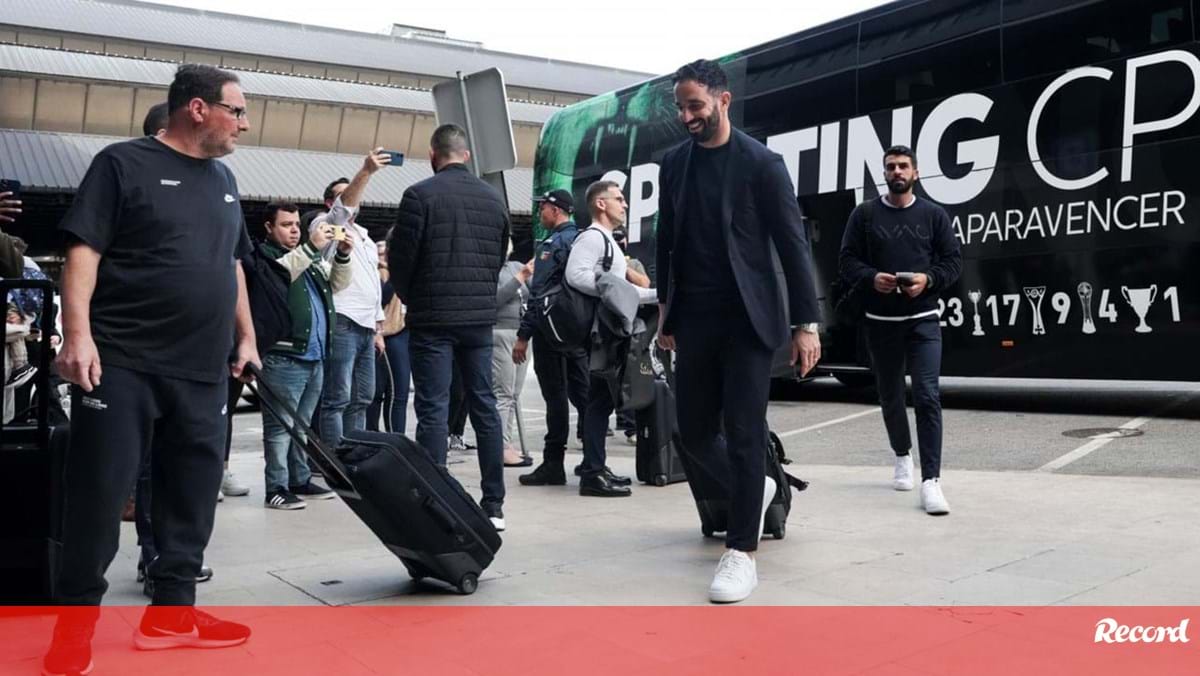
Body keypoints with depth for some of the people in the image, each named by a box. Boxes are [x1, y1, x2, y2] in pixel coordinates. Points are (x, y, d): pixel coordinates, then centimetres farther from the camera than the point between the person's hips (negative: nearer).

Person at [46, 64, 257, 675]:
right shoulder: (124, 163, -2)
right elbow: (83, 251, -8)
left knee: (192, 495, 7)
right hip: (122, 364, -6)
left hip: (202, 373, 6)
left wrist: (246, 336, 18)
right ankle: (76, 621, 12)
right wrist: (77, 334, -18)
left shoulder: (223, 180, 17)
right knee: (97, 492, -1)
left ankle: (172, 612, 18)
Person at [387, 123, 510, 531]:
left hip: (433, 319, -4)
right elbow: (500, 257, 12)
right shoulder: (494, 199, 7)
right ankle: (493, 506, 13)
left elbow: (400, 257, -6)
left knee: (433, 410, -1)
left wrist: (410, 298, 12)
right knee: (484, 406, 9)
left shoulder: (420, 195, -8)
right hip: (480, 318, 5)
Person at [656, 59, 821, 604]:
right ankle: (754, 488, 36)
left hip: (747, 320, -5)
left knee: (743, 436, -3)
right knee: (695, 433, 9)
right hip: (694, 322, 5)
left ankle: (741, 553, 8)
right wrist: (666, 310, 15)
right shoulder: (673, 163, 8)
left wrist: (806, 323, -9)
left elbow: (793, 246, -6)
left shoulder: (760, 163, -6)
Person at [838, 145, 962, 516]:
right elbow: (847, 262, 2)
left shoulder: (934, 214, 5)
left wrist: (928, 279, -15)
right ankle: (902, 455, 39)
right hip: (880, 320, 1)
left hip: (923, 320, -1)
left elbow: (953, 261, 4)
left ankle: (931, 480, -13)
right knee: (890, 394, 14)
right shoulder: (864, 214, 4)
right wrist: (872, 278, -17)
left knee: (927, 395, -12)